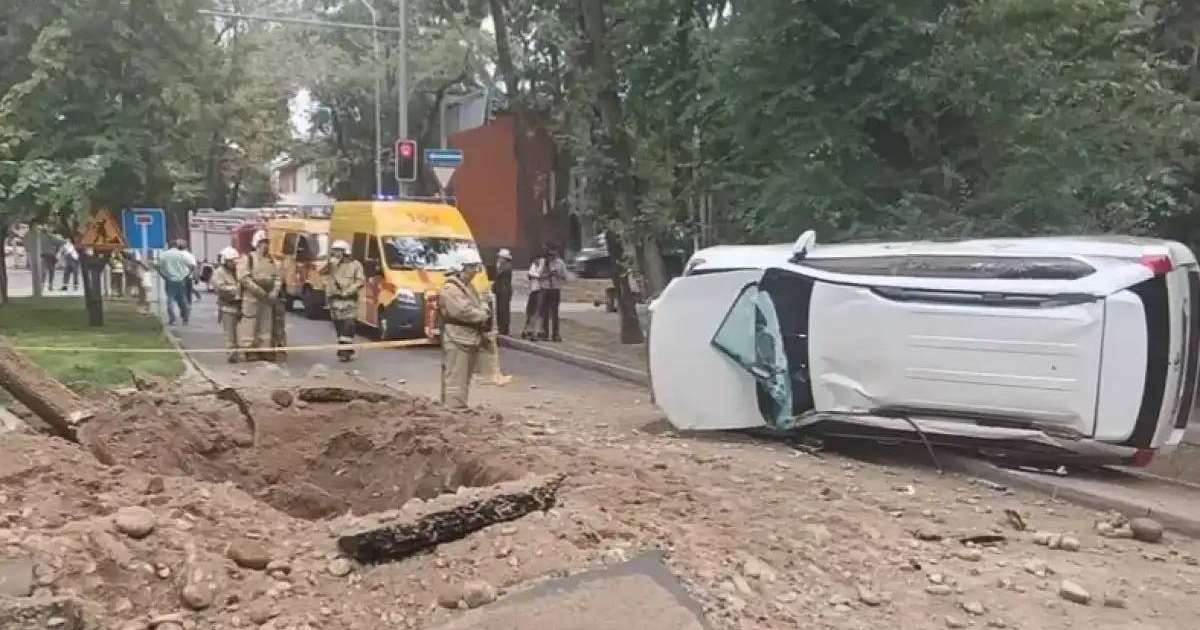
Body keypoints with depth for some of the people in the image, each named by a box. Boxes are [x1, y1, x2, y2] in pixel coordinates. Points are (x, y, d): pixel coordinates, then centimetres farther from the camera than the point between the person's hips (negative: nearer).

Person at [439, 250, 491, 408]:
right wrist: (484, 317, -10)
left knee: (464, 380, 16)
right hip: (457, 341, -10)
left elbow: (480, 304, 20)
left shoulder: (468, 286, 19)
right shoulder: (450, 288, -13)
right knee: (456, 380, -9)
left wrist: (485, 311, -3)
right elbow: (464, 311, -22)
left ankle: (459, 408, 24)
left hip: (470, 339, 10)